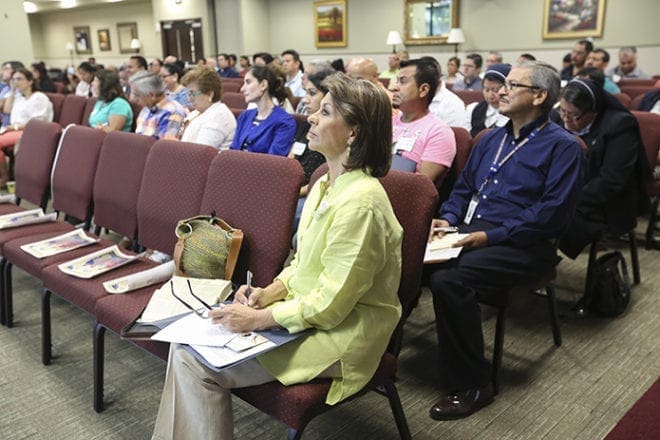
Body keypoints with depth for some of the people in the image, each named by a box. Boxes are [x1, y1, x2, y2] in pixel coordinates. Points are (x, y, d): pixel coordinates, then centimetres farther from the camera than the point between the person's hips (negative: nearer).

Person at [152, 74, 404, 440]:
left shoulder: (359, 202, -24)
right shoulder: (327, 184, 6)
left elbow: (328, 305, -23)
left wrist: (257, 319, -17)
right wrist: (269, 293, -2)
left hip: (338, 336, -8)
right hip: (305, 311, 9)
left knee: (195, 362, -12)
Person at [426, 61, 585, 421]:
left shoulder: (561, 146, -3)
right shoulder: (490, 139, 21)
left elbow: (551, 213, -14)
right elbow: (463, 187, 24)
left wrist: (491, 236, -19)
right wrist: (448, 219, 3)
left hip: (519, 246, -6)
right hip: (467, 232, 7)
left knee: (448, 279, -31)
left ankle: (470, 385, -15)